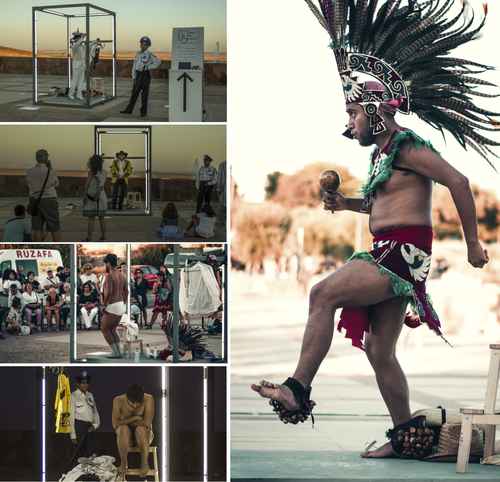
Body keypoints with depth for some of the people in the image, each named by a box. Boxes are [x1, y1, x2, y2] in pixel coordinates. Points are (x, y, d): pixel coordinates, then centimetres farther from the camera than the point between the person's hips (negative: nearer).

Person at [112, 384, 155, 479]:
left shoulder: (148, 399, -17)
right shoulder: (118, 400, -14)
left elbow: (147, 423, -22)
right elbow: (115, 424, -18)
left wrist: (127, 421, -16)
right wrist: (134, 419, -22)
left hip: (144, 436, -1)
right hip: (125, 437, 1)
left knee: (140, 429, -35)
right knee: (123, 428, -34)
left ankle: (145, 463, -25)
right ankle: (123, 463, -25)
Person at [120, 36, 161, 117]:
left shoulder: (149, 54, -7)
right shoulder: (138, 54, 12)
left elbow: (158, 62, -15)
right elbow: (135, 65, 14)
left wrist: (148, 67, -14)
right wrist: (134, 77, 7)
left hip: (146, 75, -6)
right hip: (138, 75, 6)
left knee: (144, 94, -2)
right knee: (134, 92, 8)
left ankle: (143, 111, 6)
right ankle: (129, 109, 12)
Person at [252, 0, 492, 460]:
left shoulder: (406, 146, -10)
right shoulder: (383, 151, 18)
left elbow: (458, 182, -15)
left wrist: (473, 242, -12)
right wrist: (346, 204, 16)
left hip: (402, 253, -10)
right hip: (388, 254, 10)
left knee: (323, 293, -22)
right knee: (379, 350, 11)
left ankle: (298, 392, -22)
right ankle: (405, 435, 19)